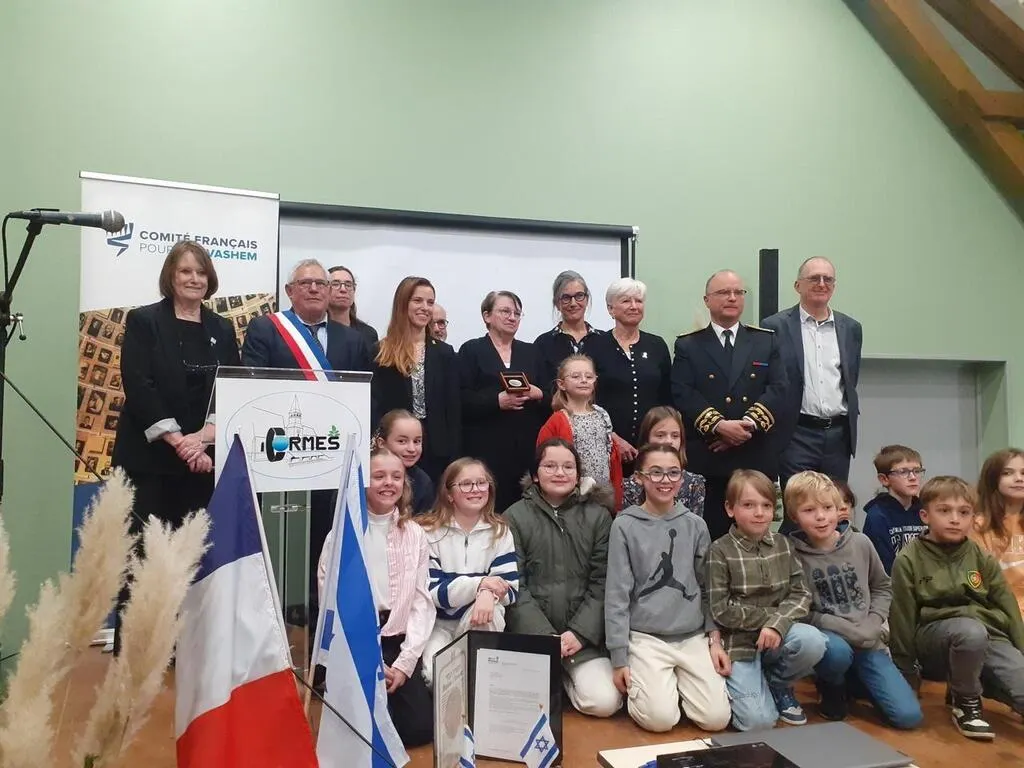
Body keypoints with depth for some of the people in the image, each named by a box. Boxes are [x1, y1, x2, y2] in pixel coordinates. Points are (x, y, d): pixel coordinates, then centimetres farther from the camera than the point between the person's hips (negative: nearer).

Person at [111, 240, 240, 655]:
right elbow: (138, 387, -9)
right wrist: (177, 440, -16)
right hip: (149, 457, -3)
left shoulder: (222, 330, 11)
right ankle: (128, 648, 10)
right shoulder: (143, 321, 1)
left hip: (204, 458, 3)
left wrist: (203, 437, -12)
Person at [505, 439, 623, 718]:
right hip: (530, 635, -1)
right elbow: (515, 587, -5)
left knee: (605, 702, -16)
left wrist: (579, 633, -12)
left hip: (584, 636, 1)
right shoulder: (515, 517, -1)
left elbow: (602, 584, 0)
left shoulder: (598, 516, 3)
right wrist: (546, 636, -14)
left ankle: (566, 677, 16)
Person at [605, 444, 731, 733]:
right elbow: (617, 595, -6)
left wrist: (715, 639, 3)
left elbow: (707, 588, 11)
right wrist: (619, 658, -8)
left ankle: (679, 682, 18)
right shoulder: (625, 526, -6)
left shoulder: (696, 525, 5)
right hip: (645, 637, -3)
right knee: (660, 718, -20)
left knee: (716, 718, -12)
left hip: (694, 637, 3)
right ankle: (642, 685, 13)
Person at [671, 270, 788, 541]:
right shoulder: (688, 345, 8)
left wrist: (750, 423, -13)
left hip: (757, 458, 2)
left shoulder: (767, 341, 14)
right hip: (705, 458, -2)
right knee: (710, 535, 2)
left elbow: (778, 389, 2)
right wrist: (719, 425, -17)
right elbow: (683, 394, -5)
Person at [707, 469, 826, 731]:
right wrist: (769, 615, -14)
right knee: (758, 721, -19)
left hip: (777, 633, 4)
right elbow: (721, 610, -12)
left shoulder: (782, 545, 3)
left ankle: (778, 684, 2)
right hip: (738, 641, -4)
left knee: (812, 641, -28)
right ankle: (739, 683, 15)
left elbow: (801, 594, -2)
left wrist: (777, 623, -20)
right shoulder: (720, 551, -9)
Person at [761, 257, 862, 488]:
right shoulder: (775, 327, -3)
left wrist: (849, 416, 14)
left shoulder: (851, 328, 11)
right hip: (797, 435, -4)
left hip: (839, 435, 4)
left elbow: (851, 381, 18)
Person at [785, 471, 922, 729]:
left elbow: (883, 588, 12)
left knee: (909, 716, -9)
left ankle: (856, 679, 21)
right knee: (837, 651, -39)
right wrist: (850, 630, -17)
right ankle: (832, 689, -2)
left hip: (867, 642, 4)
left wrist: (872, 625, -4)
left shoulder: (860, 543, -1)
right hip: (828, 639, -3)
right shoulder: (792, 554, -12)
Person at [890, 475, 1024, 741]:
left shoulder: (982, 559, 6)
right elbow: (902, 619, -3)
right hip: (934, 634, -3)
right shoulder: (909, 559, -5)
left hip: (989, 635, 4)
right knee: (971, 630, -37)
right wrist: (907, 677, -1)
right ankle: (964, 700, -9)